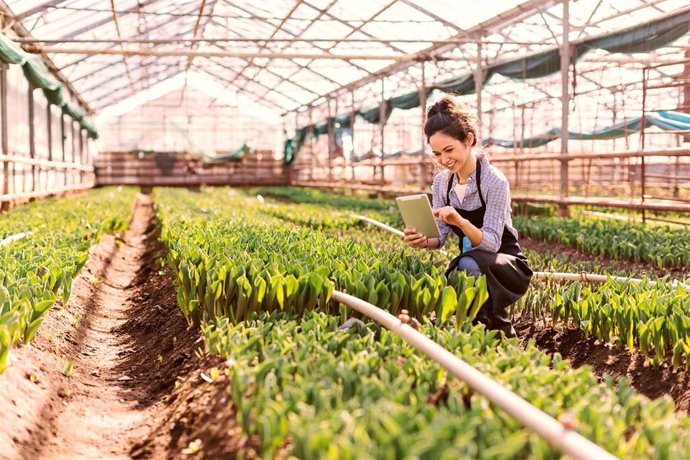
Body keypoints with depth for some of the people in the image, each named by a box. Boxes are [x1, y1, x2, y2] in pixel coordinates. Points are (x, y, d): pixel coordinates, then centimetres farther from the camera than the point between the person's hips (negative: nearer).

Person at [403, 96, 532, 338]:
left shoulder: (494, 181, -20)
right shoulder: (441, 182, -1)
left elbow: (492, 242, -24)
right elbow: (440, 235, -3)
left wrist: (461, 222, -43)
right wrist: (423, 241, -27)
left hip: (505, 264, -5)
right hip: (470, 261, 5)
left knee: (469, 264, -39)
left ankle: (500, 332, -15)